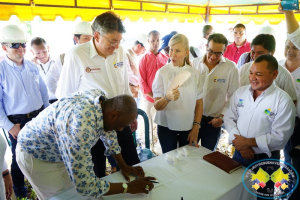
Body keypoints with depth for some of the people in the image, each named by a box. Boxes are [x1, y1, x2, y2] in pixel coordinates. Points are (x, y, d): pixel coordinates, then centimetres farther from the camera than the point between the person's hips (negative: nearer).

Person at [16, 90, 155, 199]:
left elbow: (108, 133, 2)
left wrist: (123, 166, 1)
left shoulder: (102, 100, -18)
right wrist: (128, 187, -25)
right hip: (34, 155, -6)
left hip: (63, 150, 7)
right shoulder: (80, 127, -43)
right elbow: (85, 186, -37)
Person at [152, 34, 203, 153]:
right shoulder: (162, 72, -9)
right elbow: (157, 106, -13)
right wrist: (167, 97, -32)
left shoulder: (195, 73, -2)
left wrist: (196, 127, -3)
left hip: (189, 127, 2)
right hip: (166, 127, -1)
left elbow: (199, 103, 3)